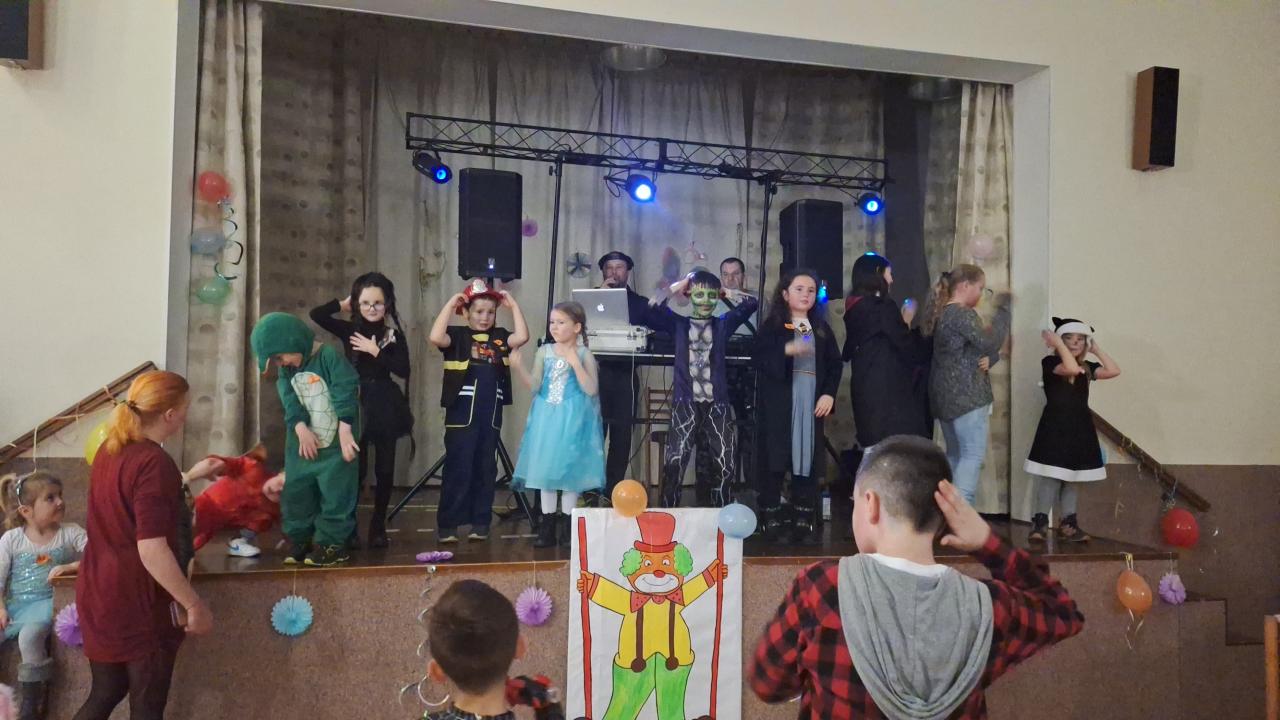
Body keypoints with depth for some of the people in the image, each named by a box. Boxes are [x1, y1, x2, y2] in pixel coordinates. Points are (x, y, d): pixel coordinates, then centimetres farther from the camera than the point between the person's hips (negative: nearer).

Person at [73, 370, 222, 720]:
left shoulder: (109, 449, 3)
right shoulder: (154, 461, -24)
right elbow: (152, 550, -28)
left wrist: (191, 475, 29)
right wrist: (195, 605, -21)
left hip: (98, 594, 8)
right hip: (139, 601, -8)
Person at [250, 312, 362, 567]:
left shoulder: (329, 357, -13)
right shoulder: (286, 370, 7)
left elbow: (346, 394, -18)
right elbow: (290, 402, -3)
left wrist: (345, 433, -21)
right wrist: (302, 430, -18)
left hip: (334, 443, -6)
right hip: (301, 444, 6)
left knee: (334, 494, -2)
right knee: (296, 493, 10)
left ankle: (332, 543, 9)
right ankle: (300, 539, 23)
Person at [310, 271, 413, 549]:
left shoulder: (394, 334, 2)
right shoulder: (349, 330, 5)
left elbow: (403, 370, -10)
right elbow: (316, 314, -8)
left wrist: (376, 351, -13)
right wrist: (343, 304, 0)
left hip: (384, 405, 0)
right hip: (355, 403, 0)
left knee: (384, 469, 5)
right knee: (355, 468, -1)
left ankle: (378, 527, 17)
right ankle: (348, 526, 10)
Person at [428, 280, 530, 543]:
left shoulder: (499, 337, 9)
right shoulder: (457, 335, -1)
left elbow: (522, 336, -8)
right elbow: (435, 337, -21)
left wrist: (513, 305, -3)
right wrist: (450, 304, -15)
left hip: (491, 415, 4)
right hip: (462, 414, -4)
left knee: (486, 469, 11)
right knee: (458, 469, -3)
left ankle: (480, 523, 20)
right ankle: (447, 525, 5)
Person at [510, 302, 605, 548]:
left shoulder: (584, 355, -5)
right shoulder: (544, 352, 4)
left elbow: (591, 390, -14)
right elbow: (535, 387, -1)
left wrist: (575, 363, -20)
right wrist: (518, 367, -15)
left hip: (572, 420, -3)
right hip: (547, 419, 3)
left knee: (570, 471, 3)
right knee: (545, 470, 6)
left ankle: (566, 526, 15)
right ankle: (547, 525, 16)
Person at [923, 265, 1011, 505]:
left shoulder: (943, 313, 16)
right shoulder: (962, 314, -14)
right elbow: (990, 342, -21)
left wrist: (988, 359, -5)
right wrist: (1003, 309, -11)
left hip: (946, 395, 10)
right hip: (966, 395, -10)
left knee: (955, 454, 15)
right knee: (974, 455, -8)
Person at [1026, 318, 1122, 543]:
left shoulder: (1087, 367, 12)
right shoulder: (1050, 362, -7)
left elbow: (1114, 371, -1)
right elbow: (1071, 368, -26)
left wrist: (1096, 350, 5)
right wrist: (1059, 344, -16)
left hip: (1079, 429, 6)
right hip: (1055, 427, -6)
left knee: (1071, 478, 10)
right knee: (1051, 477, -10)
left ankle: (1067, 524, 16)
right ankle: (1040, 523, -7)